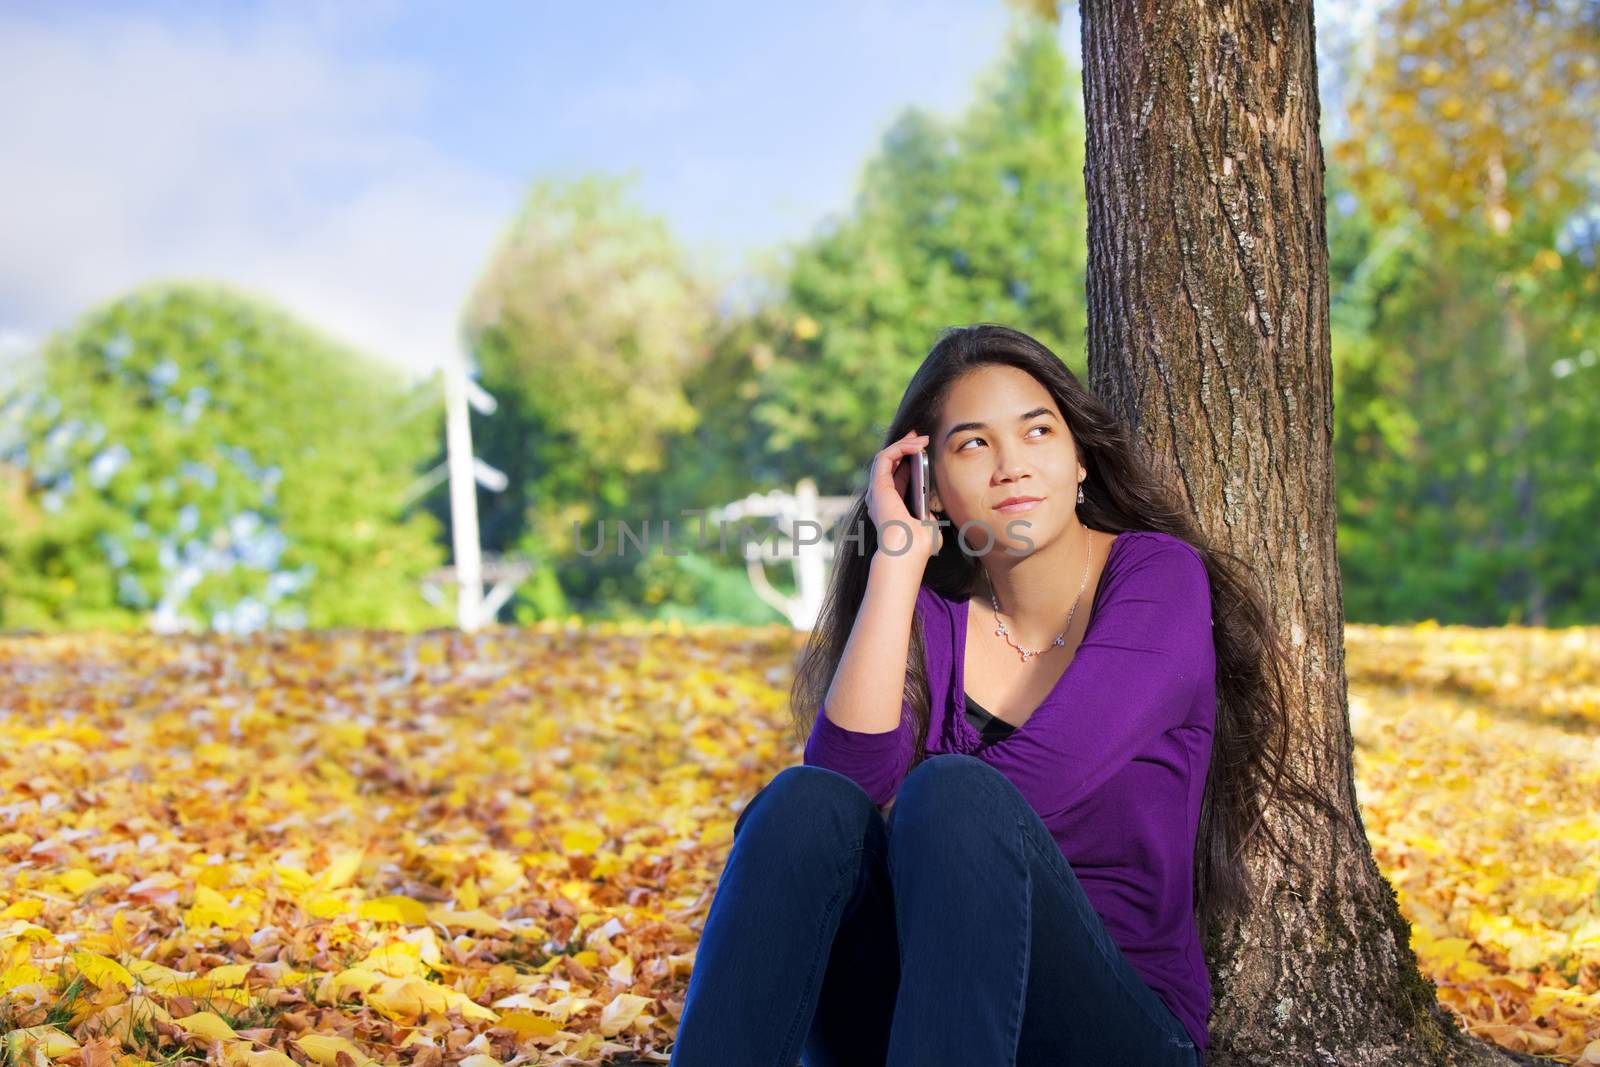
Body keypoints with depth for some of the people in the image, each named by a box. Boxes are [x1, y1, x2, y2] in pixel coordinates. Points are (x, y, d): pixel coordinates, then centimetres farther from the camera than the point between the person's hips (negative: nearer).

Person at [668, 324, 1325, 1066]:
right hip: (916, 1003, 3)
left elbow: (1041, 782, -17)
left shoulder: (1161, 578, -3)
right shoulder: (935, 612, 7)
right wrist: (898, 557, -11)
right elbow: (848, 779, -13)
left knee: (950, 795, -32)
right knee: (805, 800, -26)